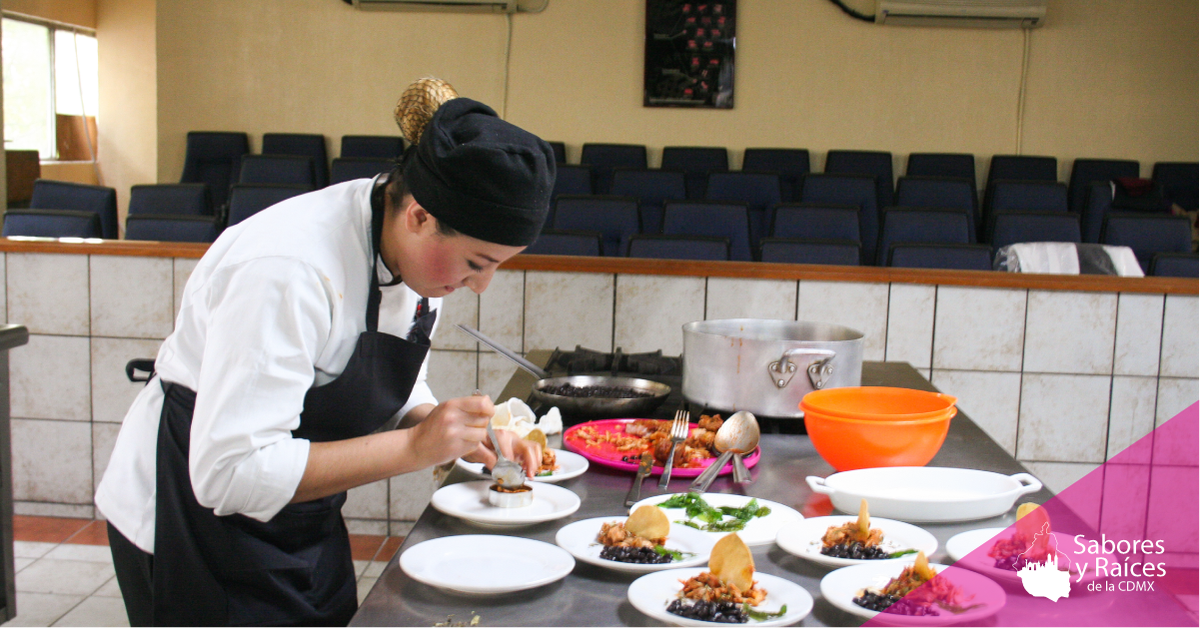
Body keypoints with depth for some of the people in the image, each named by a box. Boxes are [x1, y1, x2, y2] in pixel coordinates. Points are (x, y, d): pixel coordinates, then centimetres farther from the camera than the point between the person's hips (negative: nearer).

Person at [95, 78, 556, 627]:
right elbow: (231, 473, -32)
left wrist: (467, 436, -12)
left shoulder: (422, 249, -7)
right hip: (193, 525, -7)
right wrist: (413, 447, -33)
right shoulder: (286, 270, -32)